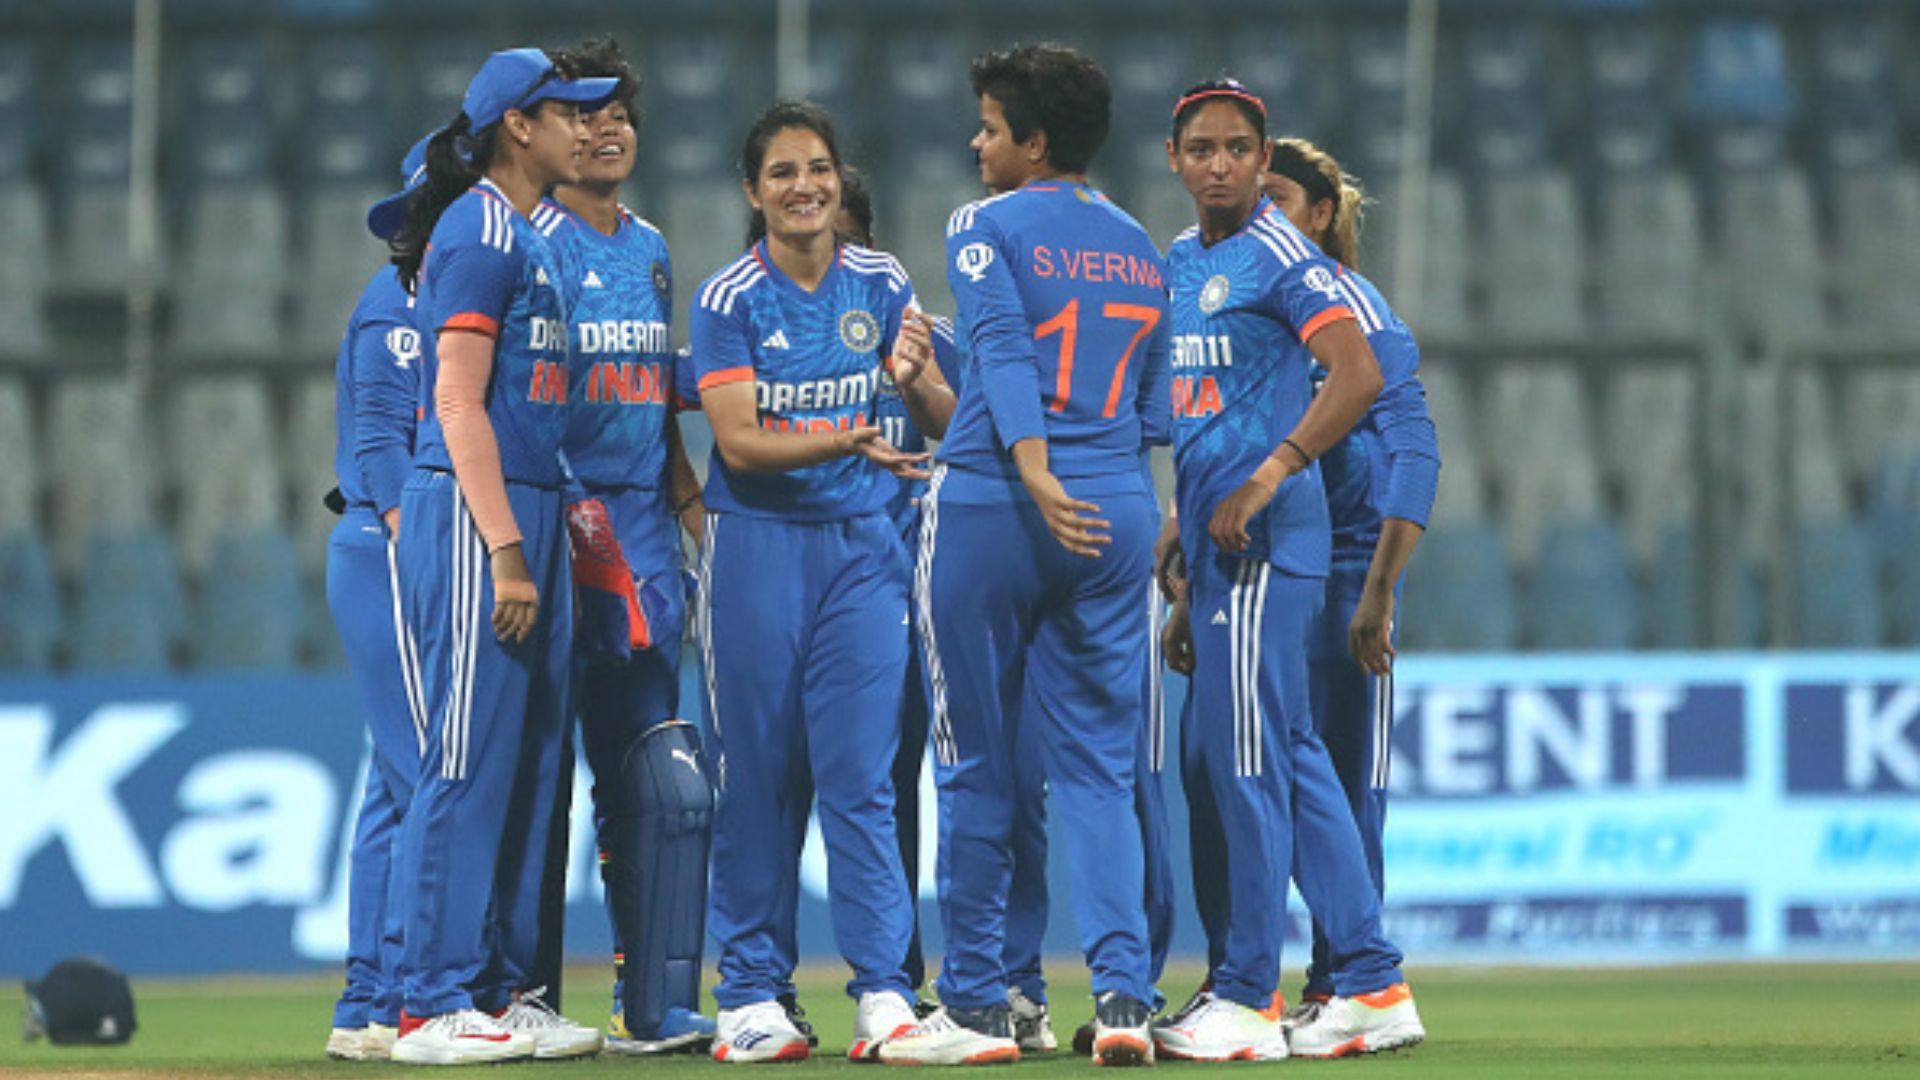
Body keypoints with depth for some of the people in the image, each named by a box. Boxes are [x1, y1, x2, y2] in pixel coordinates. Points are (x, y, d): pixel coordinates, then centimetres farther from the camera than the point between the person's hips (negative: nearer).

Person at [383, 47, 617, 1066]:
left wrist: (542, 551, 18)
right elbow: (458, 402, -17)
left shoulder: (527, 239, 19)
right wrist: (506, 552, -22)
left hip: (528, 513, 10)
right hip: (472, 513, -10)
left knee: (530, 762, 10)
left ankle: (501, 991, 14)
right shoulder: (479, 232, -11)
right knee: (471, 760, -10)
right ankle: (437, 1008, -9)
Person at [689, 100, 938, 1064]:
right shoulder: (729, 298, -4)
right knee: (759, 774, 1)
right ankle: (751, 994, 7)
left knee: (860, 768, -5)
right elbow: (739, 442, -13)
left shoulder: (881, 285, 4)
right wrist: (845, 441, -27)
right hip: (755, 545, -1)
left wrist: (918, 377, -19)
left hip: (861, 544, 1)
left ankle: (883, 989, -5)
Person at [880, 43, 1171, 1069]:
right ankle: (1121, 992, -11)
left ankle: (976, 1005, 7)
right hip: (1116, 514, 5)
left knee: (977, 765, 4)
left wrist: (1035, 476, -28)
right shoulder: (1139, 249, 16)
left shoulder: (987, 227, -2)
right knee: (1098, 767, 5)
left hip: (990, 508, -5)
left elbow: (1003, 353, -17)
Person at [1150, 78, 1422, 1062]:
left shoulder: (1279, 257, -9)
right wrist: (1180, 539, 21)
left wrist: (1268, 477, -25)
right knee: (1288, 757, 10)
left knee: (1245, 756, -9)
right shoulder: (1178, 263, 17)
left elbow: (1357, 374, -21)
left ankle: (1247, 999, -7)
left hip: (1264, 537, -9)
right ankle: (1375, 985, 13)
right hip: (1216, 539, 9)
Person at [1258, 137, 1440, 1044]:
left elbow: (1413, 454, -11)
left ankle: (1338, 992, 1)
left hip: (1337, 569, -7)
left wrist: (1379, 590, -18)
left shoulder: (1351, 308, -6)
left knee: (1339, 791, -3)